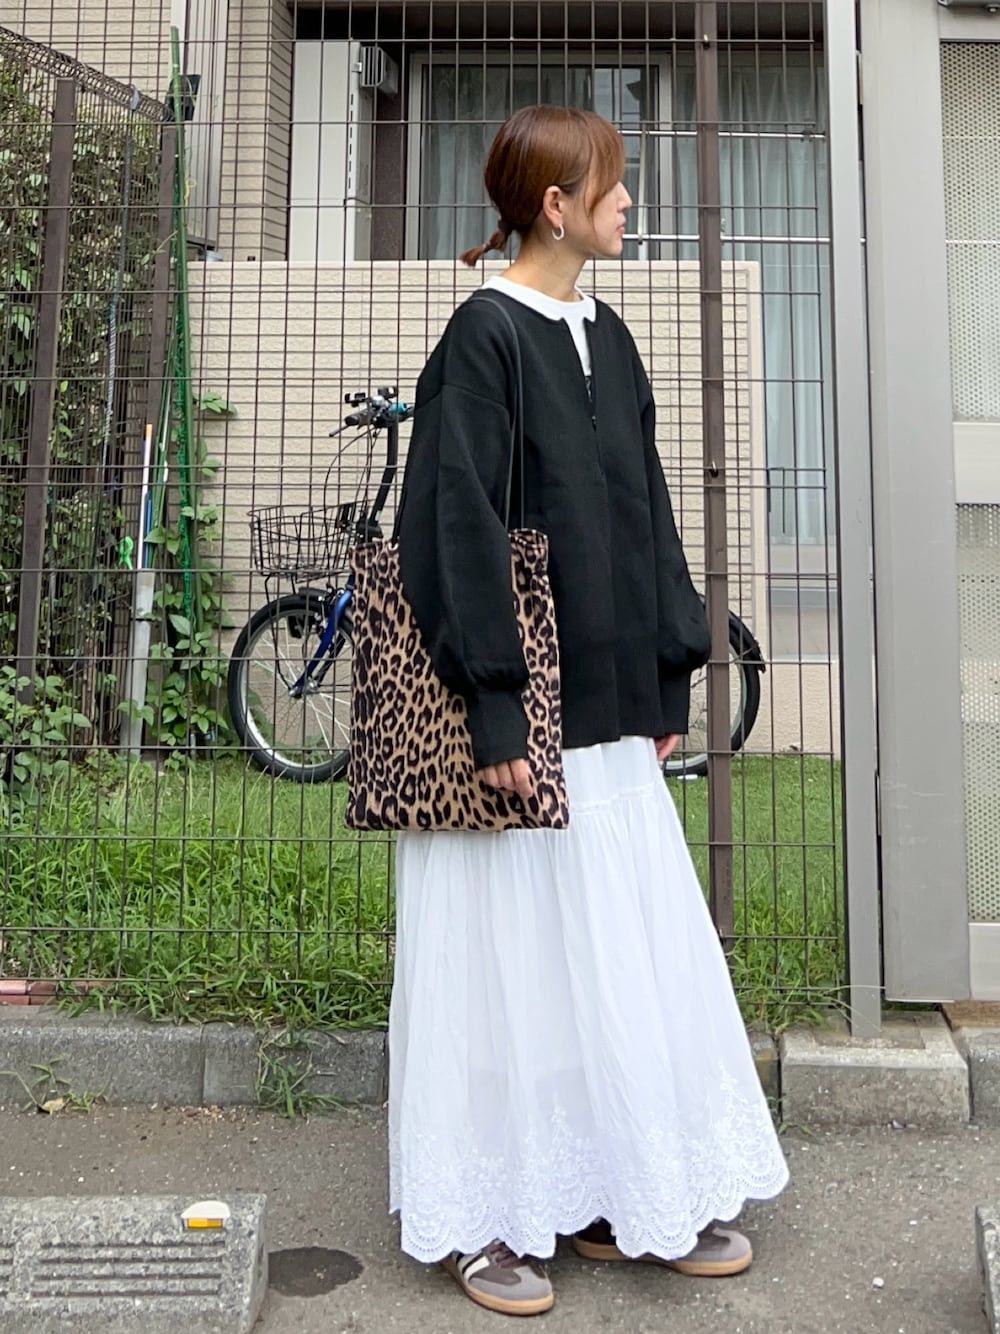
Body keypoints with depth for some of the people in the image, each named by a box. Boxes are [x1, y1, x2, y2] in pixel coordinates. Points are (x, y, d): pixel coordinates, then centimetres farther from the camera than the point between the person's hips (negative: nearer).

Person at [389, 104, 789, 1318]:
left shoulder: (605, 337, 14)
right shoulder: (484, 335, -9)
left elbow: (643, 514, 15)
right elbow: (459, 523, -15)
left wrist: (669, 683, 11)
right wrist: (495, 709, -19)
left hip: (607, 705, 8)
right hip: (517, 710, -8)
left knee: (633, 949, 14)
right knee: (509, 951, 3)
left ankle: (624, 1195, 32)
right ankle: (482, 1218, 23)